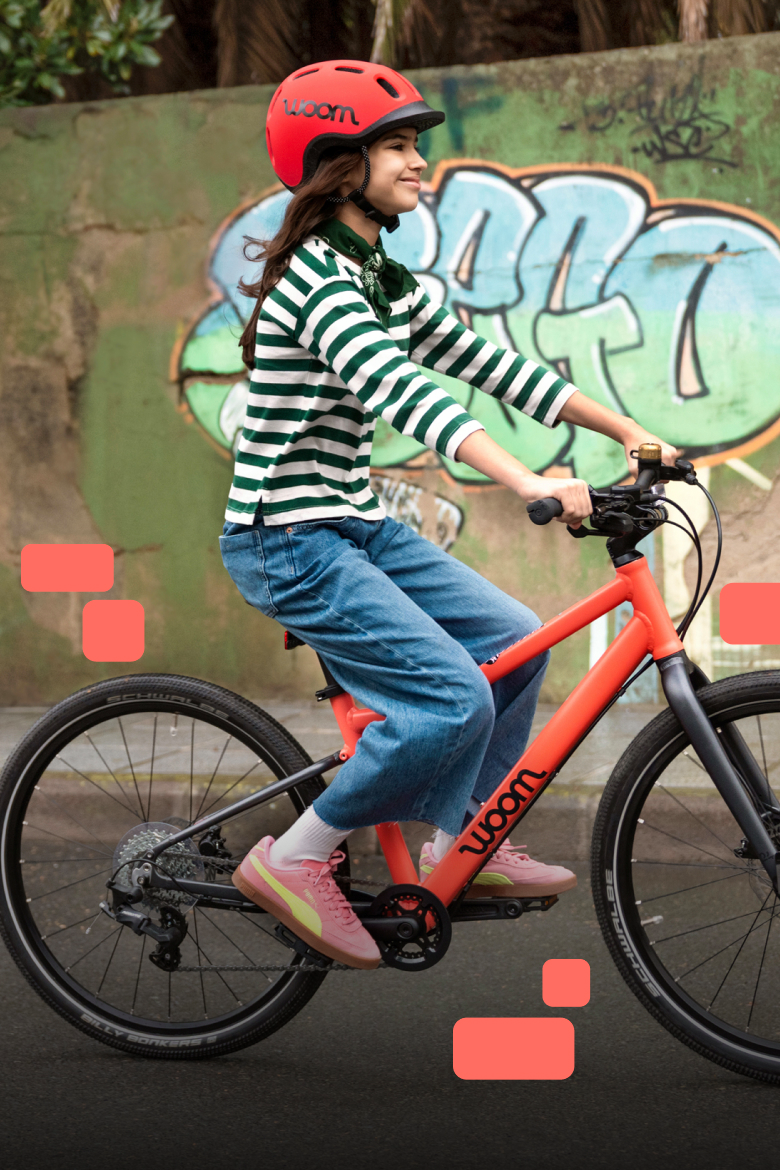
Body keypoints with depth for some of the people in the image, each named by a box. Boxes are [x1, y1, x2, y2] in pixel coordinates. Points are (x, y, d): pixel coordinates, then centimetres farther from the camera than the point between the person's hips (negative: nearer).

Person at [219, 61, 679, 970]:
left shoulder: (383, 280, 11)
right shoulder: (315, 277, -20)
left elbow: (488, 364, 12)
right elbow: (402, 394, -34)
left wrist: (625, 428, 6)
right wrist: (531, 484, -45)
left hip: (356, 528, 10)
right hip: (288, 543, -10)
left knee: (512, 642, 9)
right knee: (453, 700, -18)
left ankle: (457, 848, 19)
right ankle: (292, 862, -5)